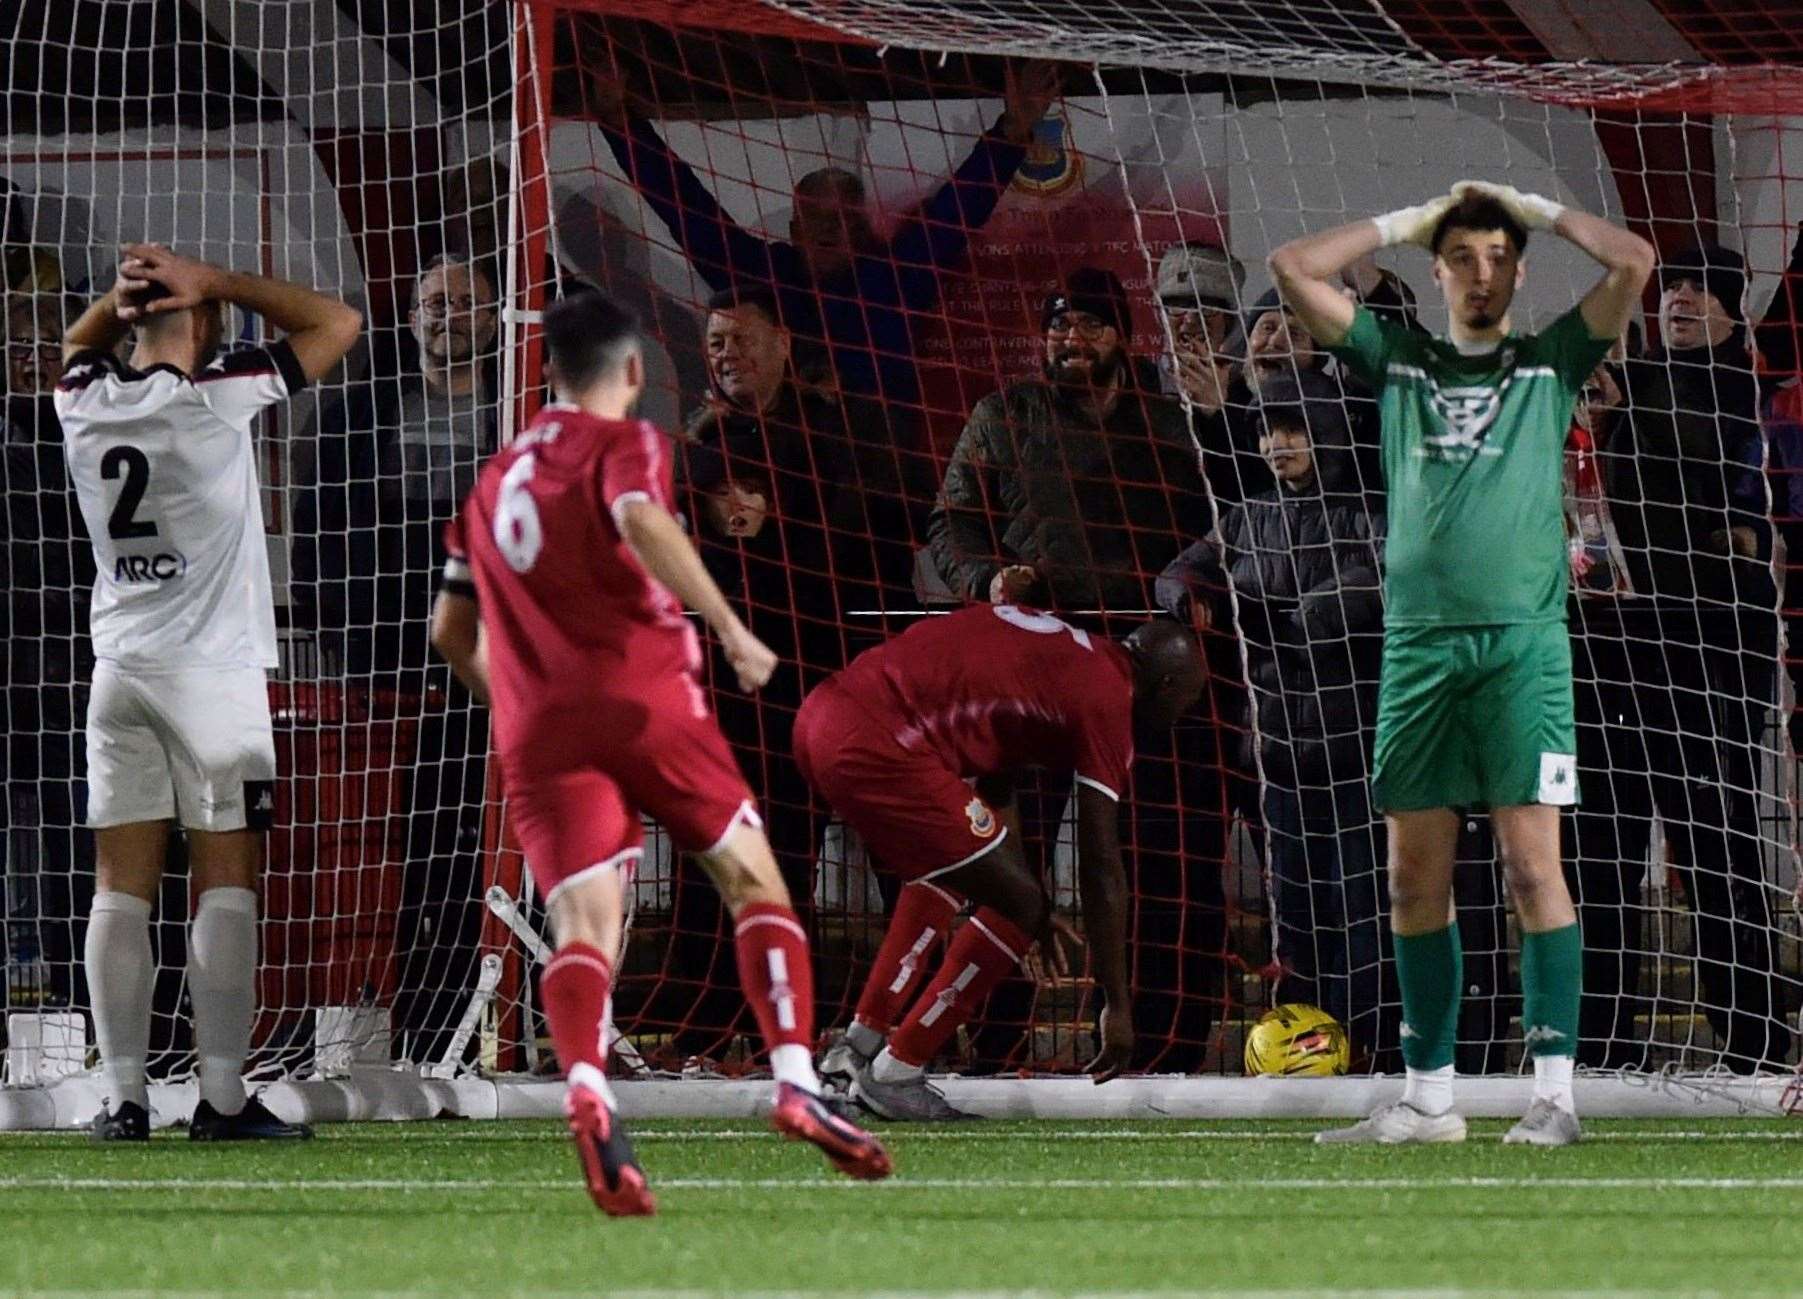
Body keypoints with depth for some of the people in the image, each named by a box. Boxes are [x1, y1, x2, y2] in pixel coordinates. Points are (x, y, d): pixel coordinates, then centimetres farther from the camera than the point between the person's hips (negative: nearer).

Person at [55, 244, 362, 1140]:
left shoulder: (85, 400, 3)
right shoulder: (218, 397, -10)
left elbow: (78, 343, 29)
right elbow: (338, 324, -2)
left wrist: (122, 297, 9)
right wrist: (212, 283, -3)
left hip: (118, 665, 5)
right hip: (213, 670, -5)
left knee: (121, 888, 4)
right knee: (227, 884, -2)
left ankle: (123, 1096, 1)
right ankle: (221, 1096, -6)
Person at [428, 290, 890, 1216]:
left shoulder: (494, 481, 23)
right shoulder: (624, 444, 5)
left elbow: (452, 633, 26)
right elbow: (641, 522, -19)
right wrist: (729, 628, -22)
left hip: (535, 735, 4)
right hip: (644, 703, -4)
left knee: (583, 925, -9)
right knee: (752, 881, 10)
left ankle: (585, 1088, -37)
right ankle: (795, 1082, -5)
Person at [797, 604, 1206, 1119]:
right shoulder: (1106, 700, 0)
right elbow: (1101, 869, 0)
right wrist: (1118, 1007, 6)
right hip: (875, 747, -10)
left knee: (946, 870, 32)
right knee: (1023, 910, 2)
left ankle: (863, 1041, 28)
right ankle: (894, 1073, 7)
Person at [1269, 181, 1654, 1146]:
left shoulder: (1550, 361, 11)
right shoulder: (1396, 360, 17)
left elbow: (1634, 261, -1)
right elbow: (1294, 268, 12)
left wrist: (1536, 208, 11)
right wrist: (1404, 223, 16)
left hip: (1521, 643, -3)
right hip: (1417, 641, 3)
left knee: (1532, 865, -8)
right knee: (1416, 877, 4)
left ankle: (1554, 1093, -10)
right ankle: (1428, 1096, 9)